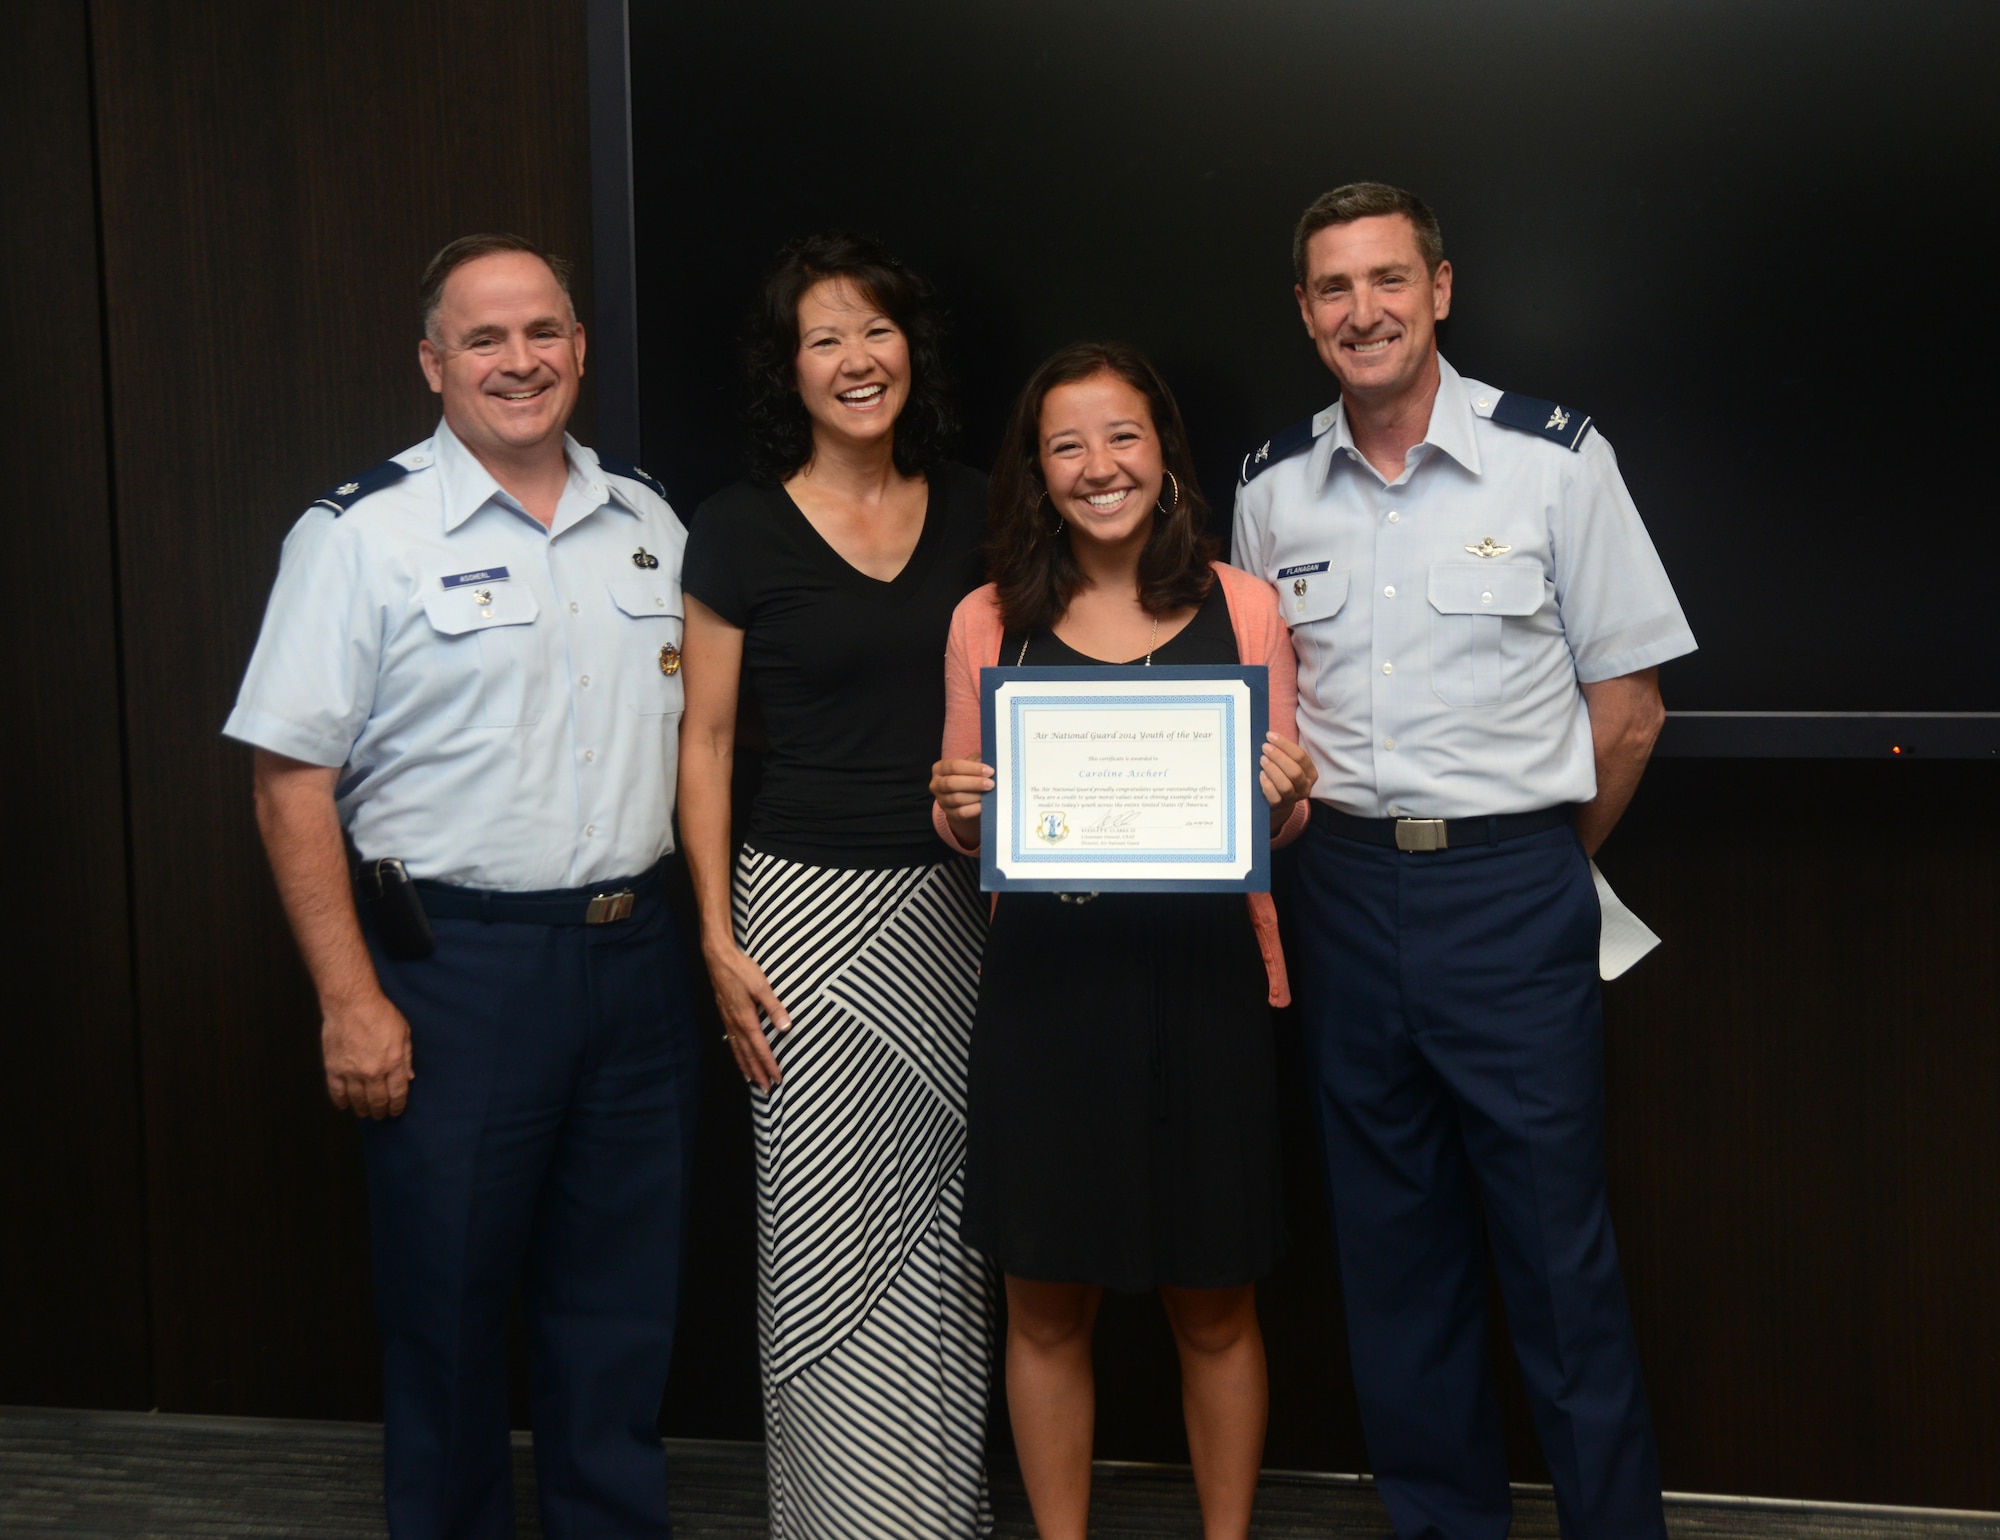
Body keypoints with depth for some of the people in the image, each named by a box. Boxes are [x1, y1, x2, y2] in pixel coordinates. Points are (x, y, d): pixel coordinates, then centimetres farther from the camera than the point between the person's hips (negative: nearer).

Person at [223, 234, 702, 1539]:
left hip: (635, 956, 5)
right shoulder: (364, 535, -6)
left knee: (623, 1306, 13)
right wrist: (351, 1000, -13)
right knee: (449, 1304, 7)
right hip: (456, 973, -4)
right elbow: (292, 781, -8)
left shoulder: (650, 523, 10)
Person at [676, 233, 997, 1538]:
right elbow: (706, 739, -1)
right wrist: (718, 938, -7)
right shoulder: (741, 529, -3)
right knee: (830, 1234, -1)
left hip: (959, 899, 4)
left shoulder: (970, 511, 7)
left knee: (946, 1231, 11)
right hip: (809, 901, -3)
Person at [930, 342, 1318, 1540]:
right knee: (1048, 1307, 10)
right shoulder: (991, 622, 4)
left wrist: (1286, 794, -13)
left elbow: (1282, 823, 8)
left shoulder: (1242, 608, 2)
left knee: (1215, 1308, 11)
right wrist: (956, 808, -11)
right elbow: (969, 833, 11)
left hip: (1201, 979, 0)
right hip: (1045, 985, 1)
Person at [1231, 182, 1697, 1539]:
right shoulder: (1271, 489, 6)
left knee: (1556, 1237, 0)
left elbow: (1627, 703, 0)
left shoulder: (1555, 459, -4)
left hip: (1513, 886, -3)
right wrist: (1327, 842, 7)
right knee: (1391, 1235, 12)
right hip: (1341, 884, 4)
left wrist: (1540, 864, 6)